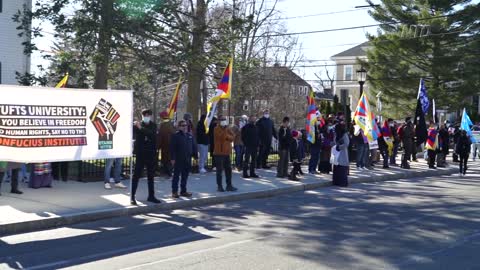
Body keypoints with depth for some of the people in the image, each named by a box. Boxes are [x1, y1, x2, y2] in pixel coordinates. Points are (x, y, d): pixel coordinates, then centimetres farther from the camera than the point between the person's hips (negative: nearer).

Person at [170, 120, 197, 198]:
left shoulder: (190, 136, 11)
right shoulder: (175, 136, -6)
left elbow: (193, 147, 16)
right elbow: (172, 148, -10)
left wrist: (195, 156, 11)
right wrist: (173, 158, -15)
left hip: (187, 160, 6)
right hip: (178, 160, -6)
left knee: (185, 176, 12)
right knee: (176, 176, 0)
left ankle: (183, 191, 20)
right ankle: (174, 192, 4)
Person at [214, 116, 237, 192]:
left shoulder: (227, 129, 13)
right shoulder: (217, 129, -7)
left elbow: (232, 138, 5)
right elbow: (221, 137, -21)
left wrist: (227, 136, -12)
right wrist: (224, 129, -19)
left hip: (227, 152, 6)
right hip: (219, 152, -6)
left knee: (228, 169, 8)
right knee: (219, 170, -2)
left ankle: (229, 185, 16)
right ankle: (219, 186, 3)